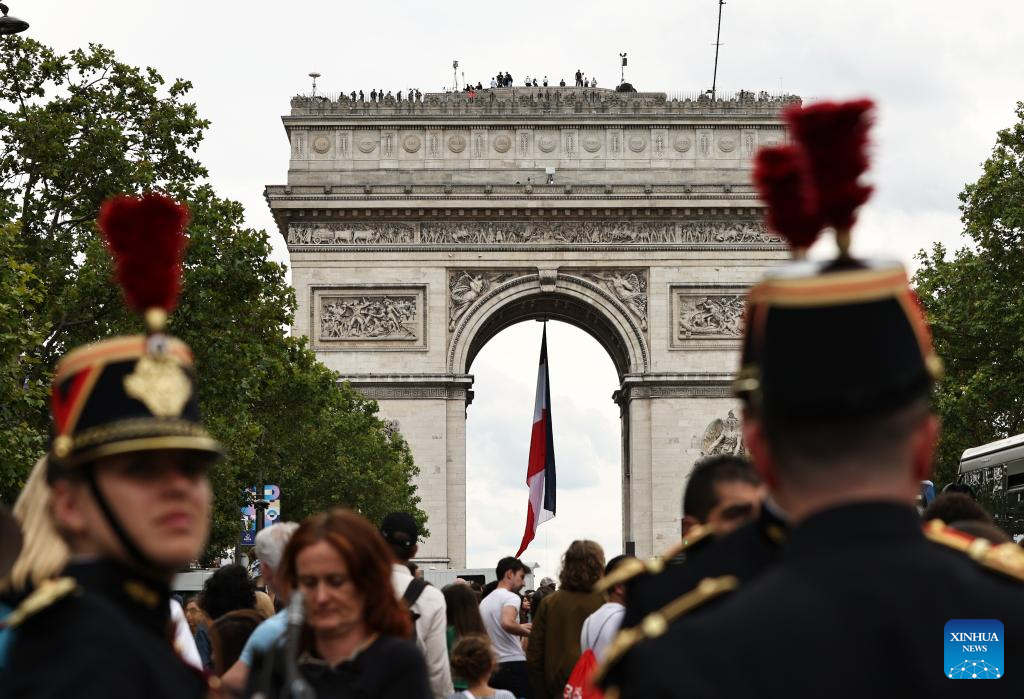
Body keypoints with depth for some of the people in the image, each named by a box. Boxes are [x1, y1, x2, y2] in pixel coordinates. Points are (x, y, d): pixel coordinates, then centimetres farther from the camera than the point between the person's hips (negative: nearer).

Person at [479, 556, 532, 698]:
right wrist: (523, 630, -11)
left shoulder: (484, 601, 17)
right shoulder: (511, 597, -10)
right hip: (513, 664, -8)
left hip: (491, 667, 8)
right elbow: (507, 623, -30)